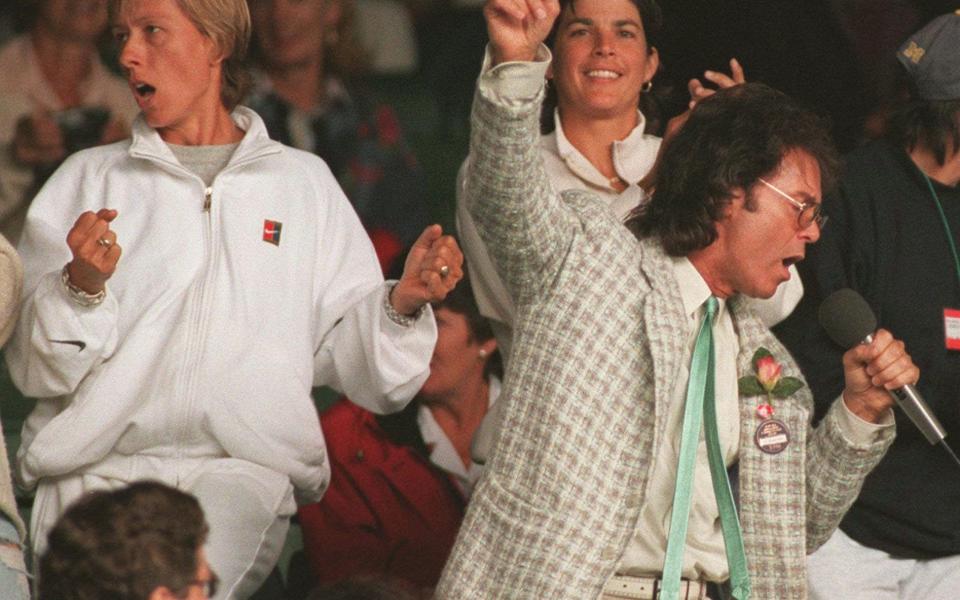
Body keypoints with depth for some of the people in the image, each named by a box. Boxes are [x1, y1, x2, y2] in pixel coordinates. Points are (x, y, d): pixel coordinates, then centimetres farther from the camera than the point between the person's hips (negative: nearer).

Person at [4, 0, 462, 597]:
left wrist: (402, 304, -6)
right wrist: (82, 286, -10)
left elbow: (348, 355, 12)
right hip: (96, 468, 2)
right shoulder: (88, 179, 17)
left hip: (246, 469, -2)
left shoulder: (303, 183, 18)